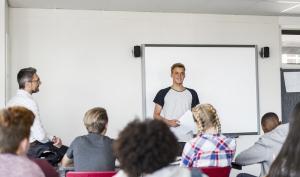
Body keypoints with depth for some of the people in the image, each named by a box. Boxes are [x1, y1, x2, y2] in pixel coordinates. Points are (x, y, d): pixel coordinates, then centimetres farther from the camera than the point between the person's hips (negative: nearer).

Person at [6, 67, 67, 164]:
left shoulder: (11, 101, 7)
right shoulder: (29, 102, -21)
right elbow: (41, 136, -23)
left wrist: (52, 138, 8)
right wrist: (51, 139, -1)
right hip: (30, 149, -9)